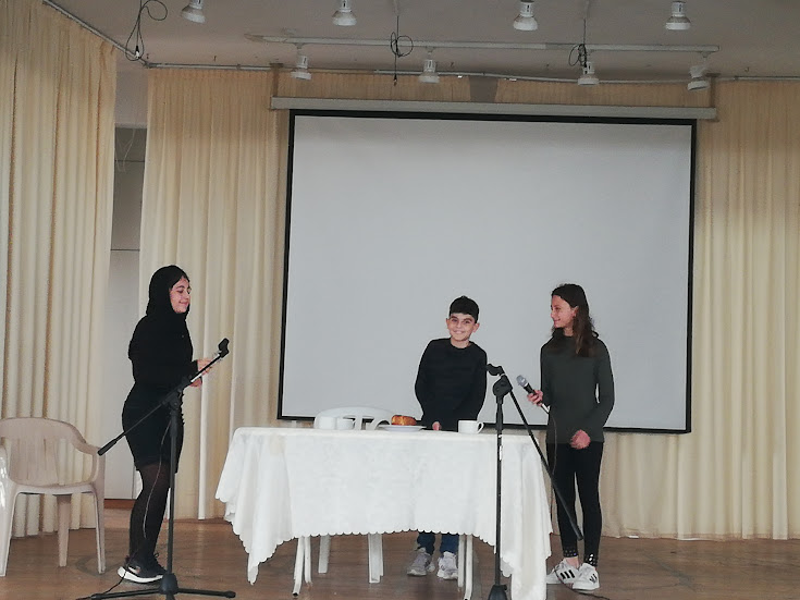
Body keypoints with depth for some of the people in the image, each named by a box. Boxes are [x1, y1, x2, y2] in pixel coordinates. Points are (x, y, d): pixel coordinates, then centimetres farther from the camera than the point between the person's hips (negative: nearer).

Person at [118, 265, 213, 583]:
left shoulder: (178, 327, 13)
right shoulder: (149, 327, -12)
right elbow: (145, 373, -21)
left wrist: (187, 377, 6)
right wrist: (190, 369, -21)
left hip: (169, 414, 9)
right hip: (144, 415, -9)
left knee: (162, 486, 7)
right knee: (155, 483, -14)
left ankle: (147, 558, 14)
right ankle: (134, 562, -9)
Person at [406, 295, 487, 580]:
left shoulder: (478, 356, 2)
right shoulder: (435, 348, 5)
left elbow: (476, 399, -2)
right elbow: (421, 387, 5)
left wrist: (451, 425, -12)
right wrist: (434, 421, -5)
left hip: (460, 431, -1)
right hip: (430, 427, 1)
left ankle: (449, 554, -4)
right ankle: (424, 550, 3)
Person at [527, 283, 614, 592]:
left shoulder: (595, 349, -4)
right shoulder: (549, 350, 8)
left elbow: (607, 398, -4)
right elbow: (550, 396, 12)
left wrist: (589, 430, -14)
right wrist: (540, 396, -10)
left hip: (587, 438, -4)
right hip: (557, 436, 4)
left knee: (588, 497, -2)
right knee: (563, 497, 8)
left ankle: (590, 567, 1)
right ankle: (570, 562, 17)